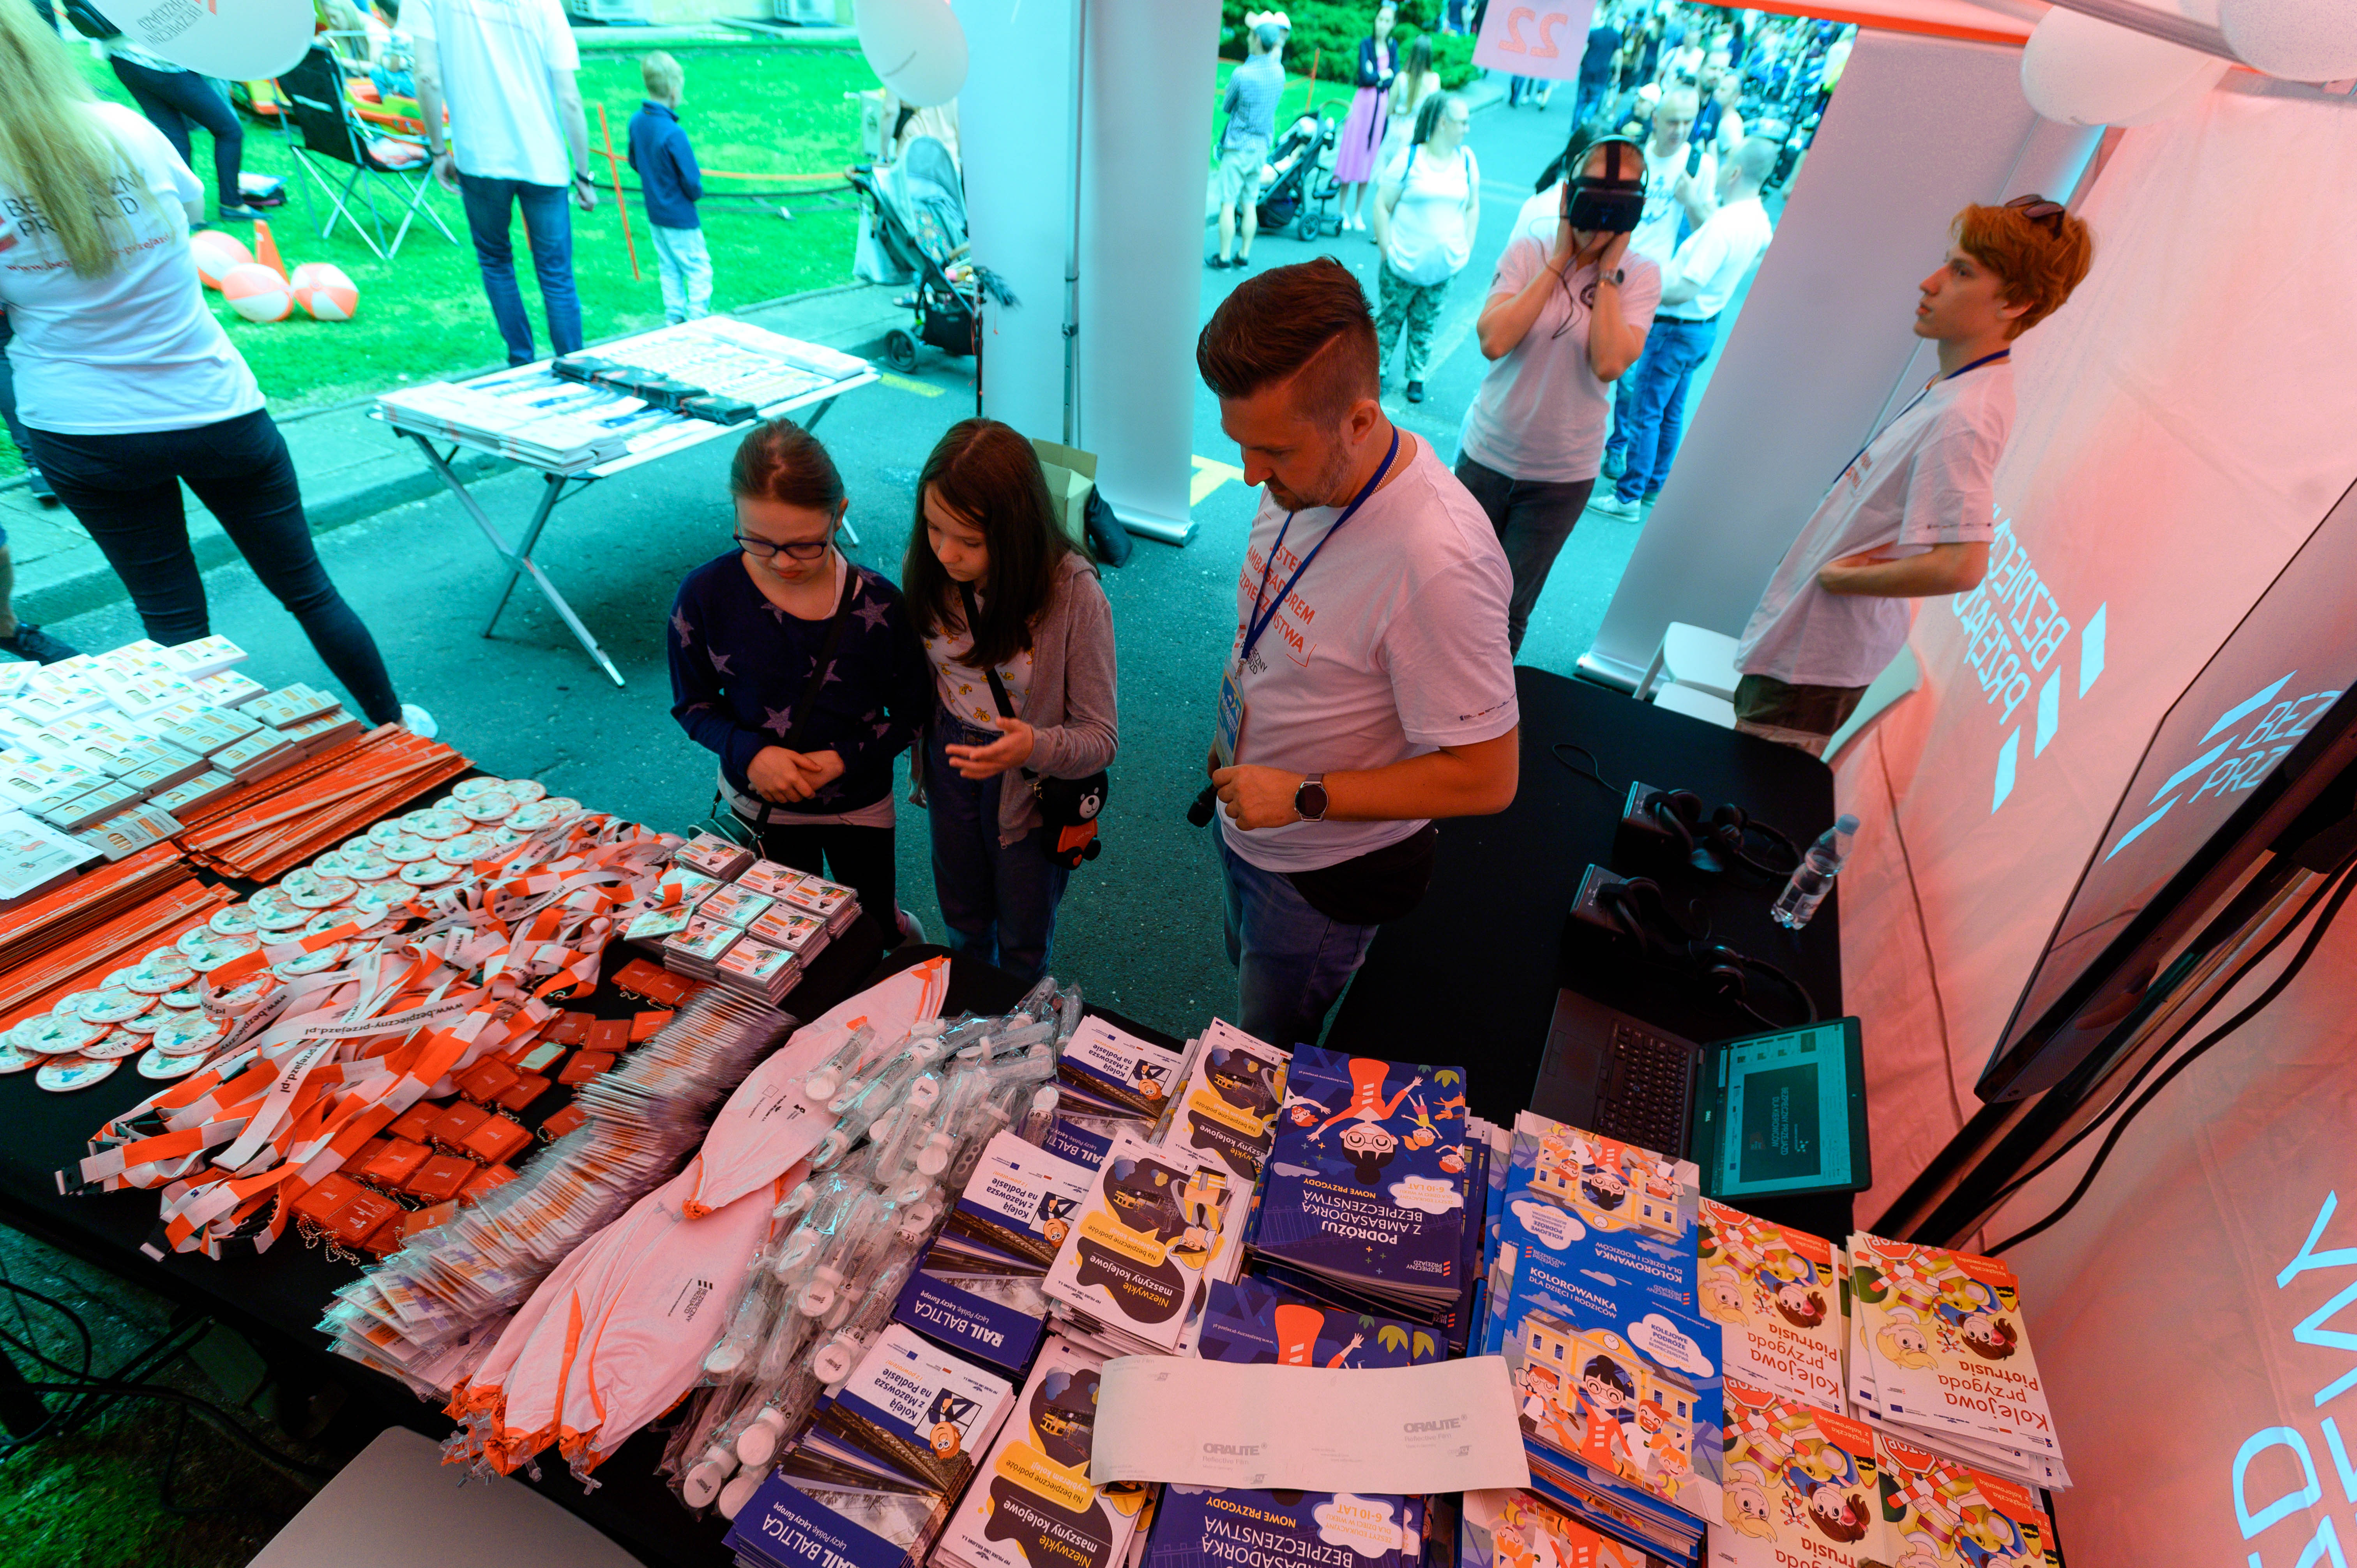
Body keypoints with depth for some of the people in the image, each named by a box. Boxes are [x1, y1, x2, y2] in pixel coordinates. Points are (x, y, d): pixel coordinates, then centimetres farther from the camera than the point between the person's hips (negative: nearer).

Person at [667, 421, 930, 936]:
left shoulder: (876, 603, -22)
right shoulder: (705, 594, -19)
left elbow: (913, 709, -10)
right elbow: (693, 704, -6)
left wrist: (845, 757, -23)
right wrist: (750, 753, -24)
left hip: (859, 801, -1)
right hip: (760, 804, 1)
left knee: (873, 929, 21)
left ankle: (895, 922, 56)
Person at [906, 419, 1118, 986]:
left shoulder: (1074, 594, -30)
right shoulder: (927, 564, -17)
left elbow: (1102, 739, -24)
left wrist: (1035, 747, -43)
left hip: (1032, 785, -4)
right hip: (950, 764, 4)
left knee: (1023, 943, 22)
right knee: (963, 919, 29)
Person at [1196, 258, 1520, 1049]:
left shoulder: (1438, 565, -37)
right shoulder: (1305, 473, -13)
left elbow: (1486, 778, -30)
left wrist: (1303, 798, -30)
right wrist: (1231, 740, 9)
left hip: (1326, 871, -8)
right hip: (1246, 820, 8)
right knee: (1251, 976, 34)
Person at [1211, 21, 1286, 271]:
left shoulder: (1241, 74, -16)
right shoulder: (1279, 72, 1)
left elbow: (1227, 106, -2)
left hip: (1237, 146, -6)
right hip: (1262, 147, 6)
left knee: (1228, 204, -1)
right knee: (1250, 204, 10)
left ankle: (1224, 257, -1)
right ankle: (1244, 255, 14)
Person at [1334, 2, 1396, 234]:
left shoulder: (1392, 46, 9)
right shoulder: (1366, 43, -1)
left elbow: (1396, 78, 0)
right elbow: (1366, 76, -13)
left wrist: (1377, 76, -11)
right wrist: (1386, 73, -3)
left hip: (1383, 105, 3)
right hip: (1364, 102, -3)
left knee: (1370, 157, 6)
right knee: (1353, 154, -1)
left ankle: (1358, 212, 11)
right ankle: (1343, 211, 5)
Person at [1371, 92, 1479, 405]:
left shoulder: (1467, 160, 3)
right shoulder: (1409, 159, -9)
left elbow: (1473, 208, 12)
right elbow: (1382, 206, -6)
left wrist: (1465, 250, 4)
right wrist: (1387, 252, -10)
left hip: (1444, 267, 3)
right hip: (1403, 265, -3)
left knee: (1424, 324, 13)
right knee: (1390, 318, 11)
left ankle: (1416, 376, 26)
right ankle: (1376, 368, 28)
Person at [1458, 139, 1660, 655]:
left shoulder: (1640, 275, -5)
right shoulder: (1530, 249, -5)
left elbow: (1608, 364, -21)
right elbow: (1493, 341, -20)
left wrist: (1608, 270, -17)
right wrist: (1560, 260, -16)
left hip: (1563, 473, 0)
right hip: (1488, 453, 1)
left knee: (1509, 611, 9)